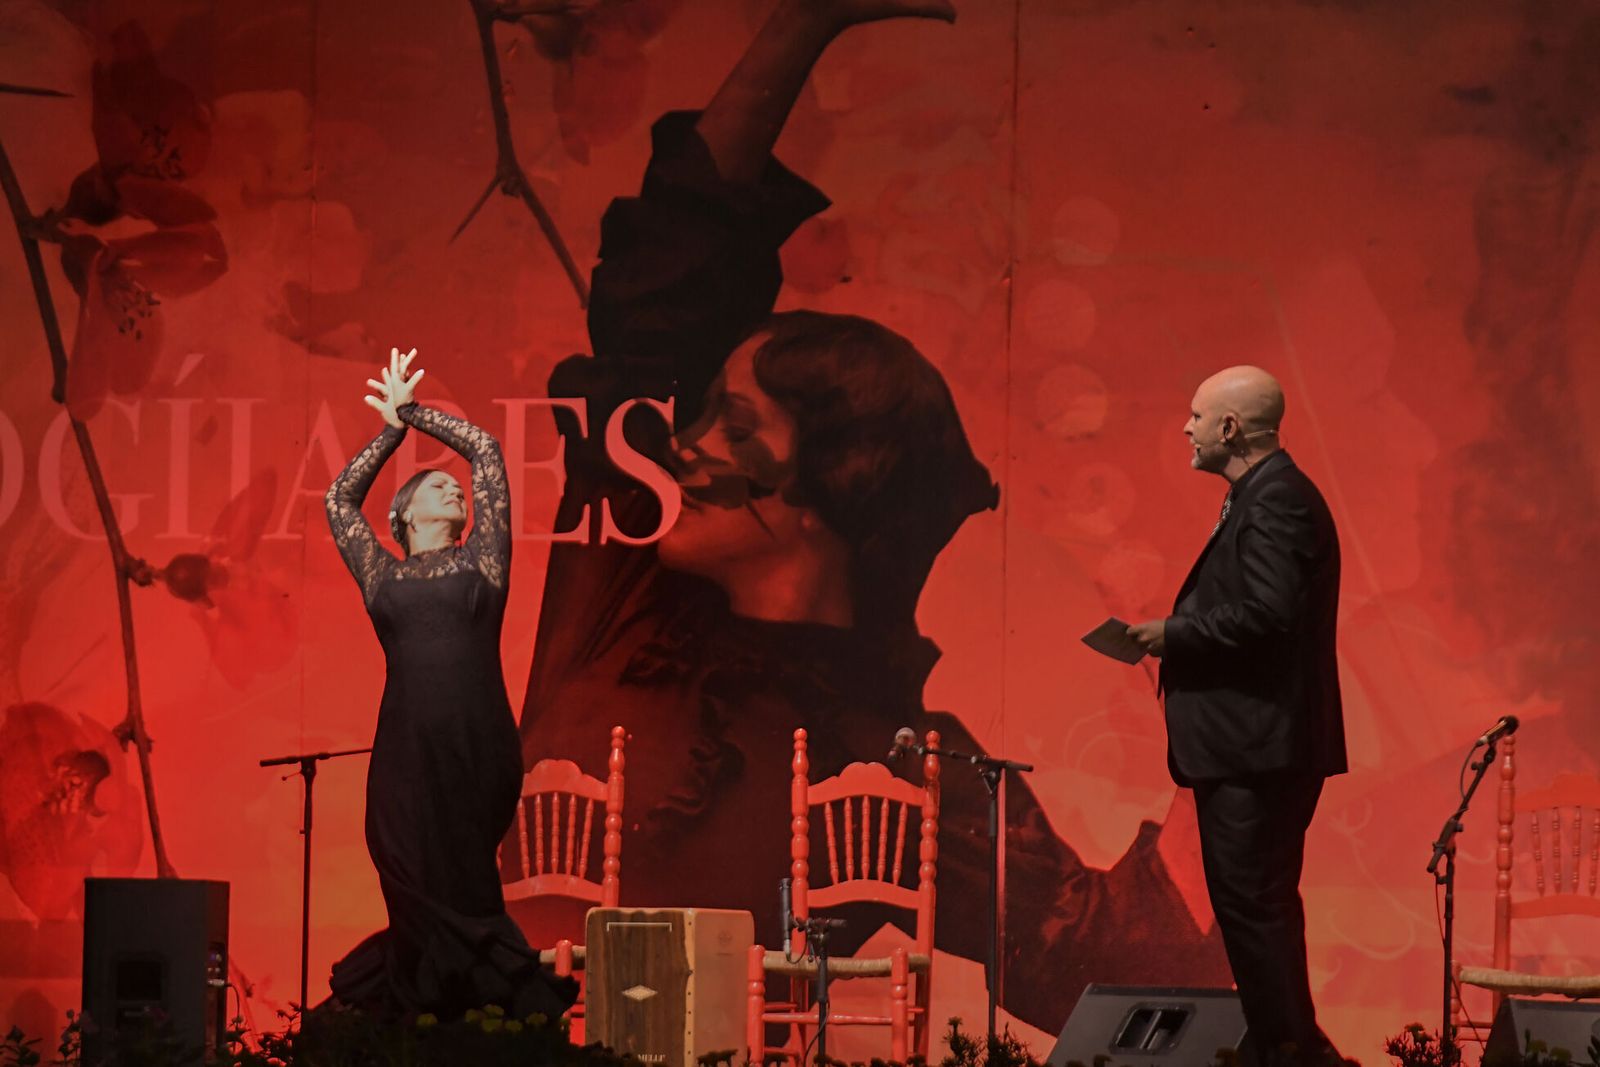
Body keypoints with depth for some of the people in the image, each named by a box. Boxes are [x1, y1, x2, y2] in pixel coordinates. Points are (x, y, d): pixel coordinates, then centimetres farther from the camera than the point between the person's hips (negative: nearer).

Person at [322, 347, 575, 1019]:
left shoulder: (480, 561, 14)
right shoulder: (383, 577, 16)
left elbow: (486, 452, 15)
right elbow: (340, 501, 20)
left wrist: (412, 411, 22)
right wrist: (392, 428, 22)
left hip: (479, 752, 0)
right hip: (407, 756, 0)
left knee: (464, 902, 1)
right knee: (423, 901, -2)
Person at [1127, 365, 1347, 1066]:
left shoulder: (1275, 499, -15)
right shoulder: (1265, 495, 19)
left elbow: (1267, 612, -25)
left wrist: (1174, 633, -14)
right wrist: (1177, 634, 8)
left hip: (1257, 746, -11)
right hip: (1254, 744, 11)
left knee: (1252, 904, -9)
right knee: (1259, 903, 15)